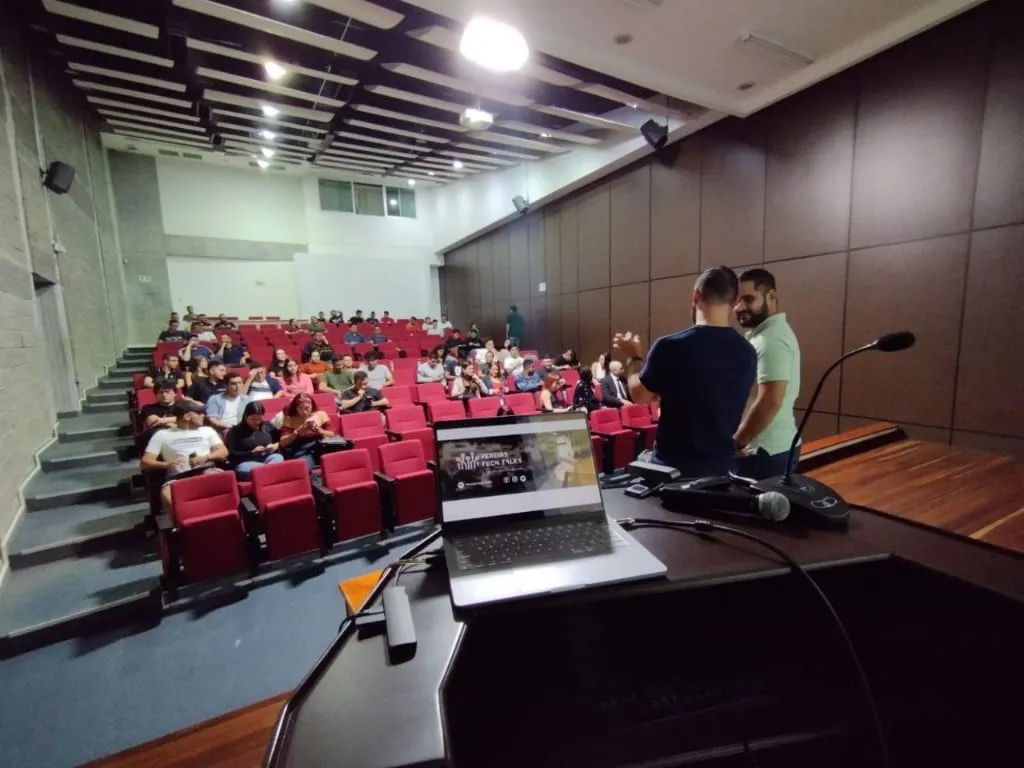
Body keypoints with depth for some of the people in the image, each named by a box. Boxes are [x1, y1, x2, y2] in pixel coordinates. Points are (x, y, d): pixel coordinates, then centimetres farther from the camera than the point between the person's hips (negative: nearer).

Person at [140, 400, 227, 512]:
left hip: (206, 471, 1)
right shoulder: (162, 435, 15)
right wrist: (166, 464, -11)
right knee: (167, 497, -36)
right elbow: (144, 463, 9)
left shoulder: (207, 430, 22)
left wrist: (205, 457, -6)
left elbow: (223, 452, 14)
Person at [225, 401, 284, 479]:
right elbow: (232, 455, 3)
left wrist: (276, 446, 2)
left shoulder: (268, 426, 21)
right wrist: (252, 452, -11)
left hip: (268, 458, 3)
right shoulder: (235, 432, 11)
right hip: (246, 462, -3)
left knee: (278, 457, -34)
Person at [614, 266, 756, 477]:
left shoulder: (670, 346, -20)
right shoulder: (747, 353, -5)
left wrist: (633, 357, 12)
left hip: (673, 467, -4)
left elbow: (639, 395, -4)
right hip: (723, 467, 4)